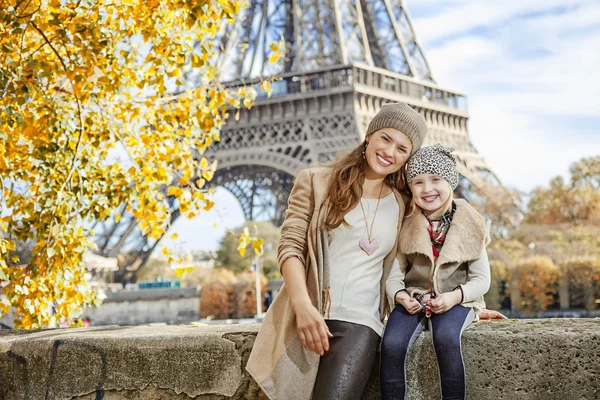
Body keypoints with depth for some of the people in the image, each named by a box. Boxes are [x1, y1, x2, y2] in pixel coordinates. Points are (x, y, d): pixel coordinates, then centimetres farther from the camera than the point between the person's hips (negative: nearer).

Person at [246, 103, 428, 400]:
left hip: (359, 321, 1)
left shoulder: (400, 206, 15)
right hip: (305, 316, -1)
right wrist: (303, 305, -15)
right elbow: (290, 245, -1)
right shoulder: (316, 182, 8)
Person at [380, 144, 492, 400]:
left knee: (446, 338, -35)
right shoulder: (405, 225, -2)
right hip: (414, 298, 2)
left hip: (455, 300, -1)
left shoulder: (469, 225, -5)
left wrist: (456, 296, -22)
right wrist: (400, 296, -21)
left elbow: (481, 280, -3)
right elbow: (394, 274, 2)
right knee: (392, 344, -28)